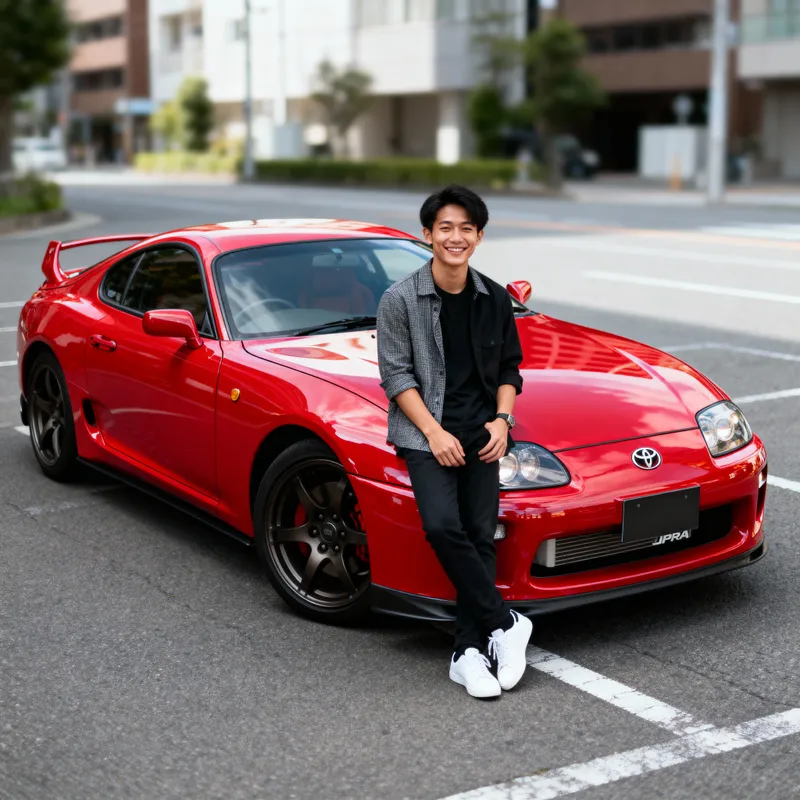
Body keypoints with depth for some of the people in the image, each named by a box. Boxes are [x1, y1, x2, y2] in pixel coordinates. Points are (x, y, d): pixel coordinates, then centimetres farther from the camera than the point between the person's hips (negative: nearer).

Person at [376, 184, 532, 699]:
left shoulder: (495, 300, 9)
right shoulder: (400, 300, -2)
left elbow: (509, 367, 17)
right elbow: (396, 373, -4)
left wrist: (501, 420, 0)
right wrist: (434, 432, -12)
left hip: (482, 433, 3)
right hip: (425, 433, -3)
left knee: (481, 535, -6)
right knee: (443, 526, -23)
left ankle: (470, 652, 0)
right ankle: (505, 624, -10)